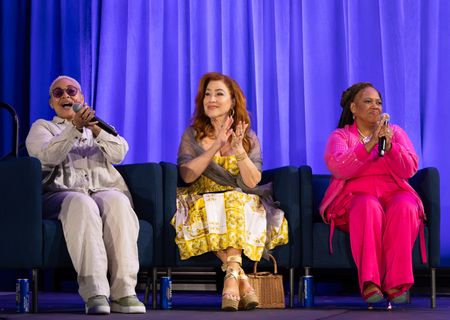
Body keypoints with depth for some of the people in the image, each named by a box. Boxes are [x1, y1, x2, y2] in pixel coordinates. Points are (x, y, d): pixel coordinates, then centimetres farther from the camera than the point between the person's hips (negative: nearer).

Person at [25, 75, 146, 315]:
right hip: (60, 195, -2)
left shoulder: (99, 127, 29)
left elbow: (119, 154, 6)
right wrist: (74, 128, -18)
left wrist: (96, 129, -12)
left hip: (104, 192, 2)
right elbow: (49, 155, -2)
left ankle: (124, 292, -41)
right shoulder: (42, 127, 22)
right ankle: (94, 293, -47)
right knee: (81, 204, -38)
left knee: (117, 201, -35)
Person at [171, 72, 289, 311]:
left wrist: (239, 151, -21)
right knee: (211, 213, -35)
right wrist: (216, 147, -18)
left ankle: (231, 274, -39)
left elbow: (252, 182, -4)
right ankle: (241, 278, -41)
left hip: (241, 204, 1)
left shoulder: (249, 138, 9)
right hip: (204, 202, -1)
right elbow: (187, 175, -8)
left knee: (235, 211, -35)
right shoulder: (192, 135, 9)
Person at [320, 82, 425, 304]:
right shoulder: (340, 136, 11)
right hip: (355, 197, -2)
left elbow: (409, 170, 1)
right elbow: (338, 168, -12)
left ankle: (396, 283, -34)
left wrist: (389, 145, -16)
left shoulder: (395, 132, 17)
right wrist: (370, 144, -20)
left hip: (393, 195, 2)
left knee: (404, 207, -34)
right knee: (368, 208, -37)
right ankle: (369, 284, -40)